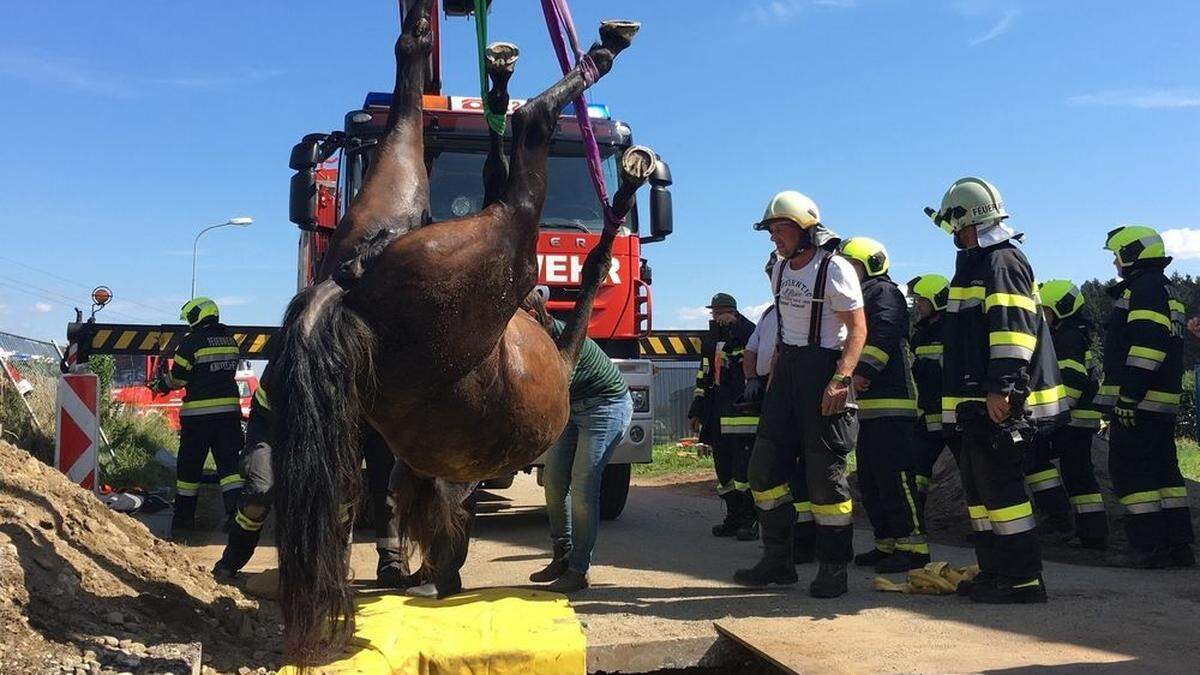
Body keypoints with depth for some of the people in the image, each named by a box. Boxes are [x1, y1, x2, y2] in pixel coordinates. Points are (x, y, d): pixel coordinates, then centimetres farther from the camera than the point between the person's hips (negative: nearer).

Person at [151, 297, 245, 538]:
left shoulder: (192, 342, -9)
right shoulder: (230, 339, 9)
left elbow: (177, 378, -5)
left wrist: (160, 384, 17)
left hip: (199, 413, -4)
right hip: (230, 409, 4)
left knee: (189, 466, 8)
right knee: (229, 463, 4)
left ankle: (183, 517, 18)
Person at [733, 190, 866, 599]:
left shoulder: (834, 269, -11)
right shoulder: (782, 268, 13)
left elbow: (858, 328, -15)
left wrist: (840, 379, -26)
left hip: (823, 370, -8)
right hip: (787, 369, 8)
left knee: (825, 473, -4)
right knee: (765, 466, 7)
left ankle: (833, 569, 8)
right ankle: (777, 562, 17)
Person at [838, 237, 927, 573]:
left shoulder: (884, 291, -3)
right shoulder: (857, 297, 26)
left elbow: (882, 334, -20)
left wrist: (864, 370, -26)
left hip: (890, 402, -10)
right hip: (867, 405, 10)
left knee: (894, 477, -11)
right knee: (869, 481, 12)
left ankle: (912, 547, -6)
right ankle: (887, 544, 19)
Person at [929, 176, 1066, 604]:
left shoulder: (1002, 263, -11)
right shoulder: (979, 264, 22)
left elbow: (1014, 329, -22)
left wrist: (1001, 386, -27)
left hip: (999, 404, -11)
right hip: (979, 403, 11)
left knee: (1001, 487, -7)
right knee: (979, 487, 15)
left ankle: (1023, 580, 0)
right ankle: (994, 572, 23)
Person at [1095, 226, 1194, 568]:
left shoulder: (1145, 287, -11)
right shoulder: (1165, 289, 23)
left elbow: (1147, 343, -22)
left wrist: (1128, 395, -24)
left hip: (1140, 402, -11)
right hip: (1163, 400, 11)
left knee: (1128, 471, -7)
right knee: (1163, 470, 12)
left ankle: (1150, 547, -6)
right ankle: (1178, 546, 15)